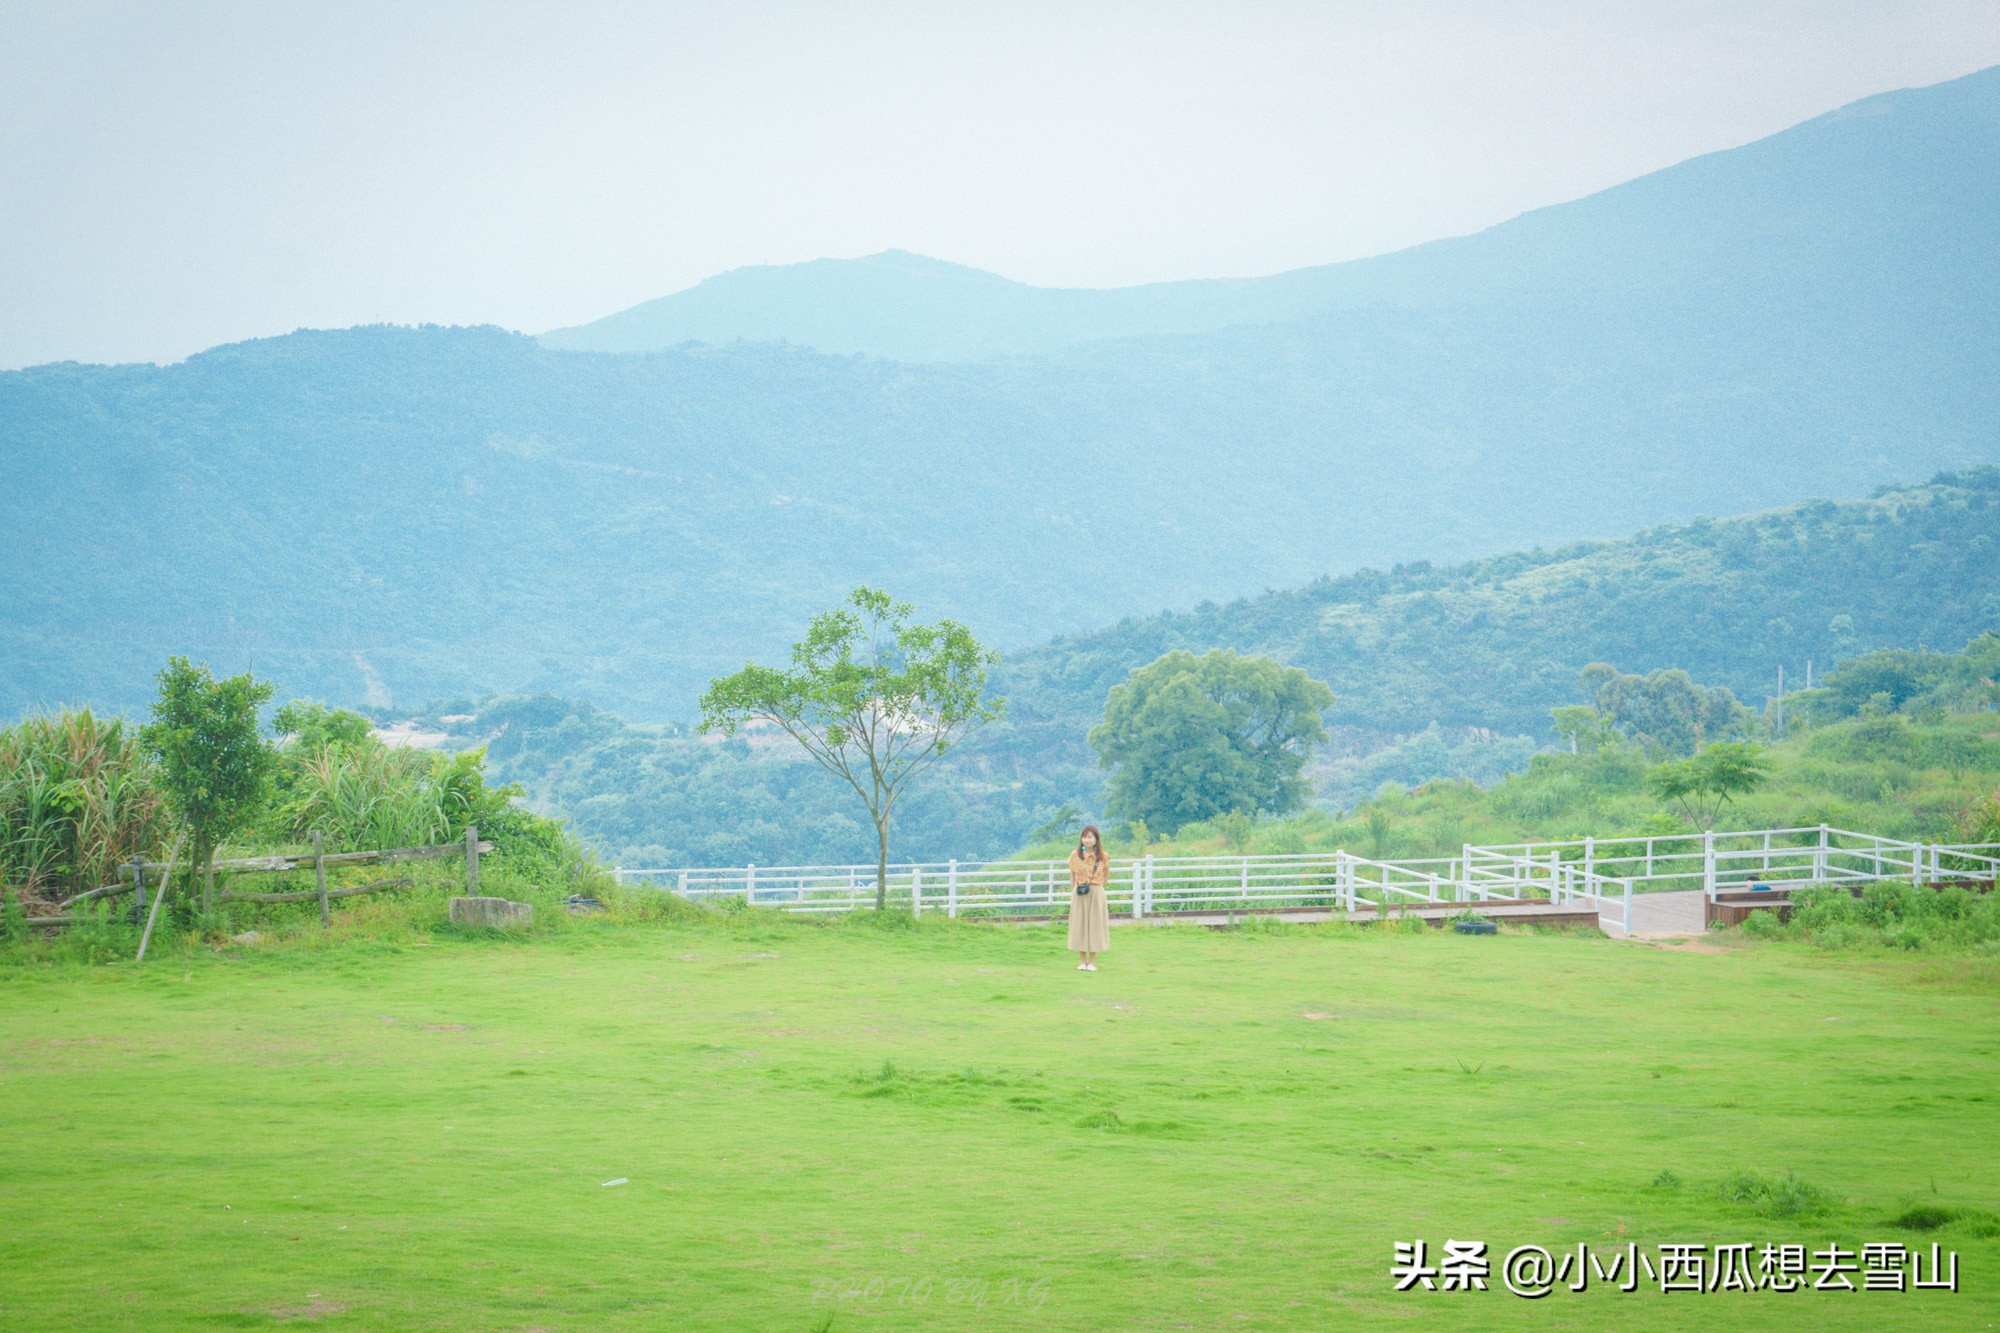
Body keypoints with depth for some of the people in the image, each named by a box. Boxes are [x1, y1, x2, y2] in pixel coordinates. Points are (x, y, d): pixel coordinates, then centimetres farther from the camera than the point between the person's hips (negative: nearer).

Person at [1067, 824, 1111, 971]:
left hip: (1096, 894, 0)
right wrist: (1072, 894, 1)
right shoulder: (1076, 855, -1)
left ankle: (1092, 962, 9)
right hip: (1079, 896, 0)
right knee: (1079, 926, 3)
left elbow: (1106, 877, 10)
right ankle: (1082, 962, 10)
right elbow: (1072, 877, 5)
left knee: (1095, 926, 2)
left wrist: (1094, 887, 1)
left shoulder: (1103, 857, -2)